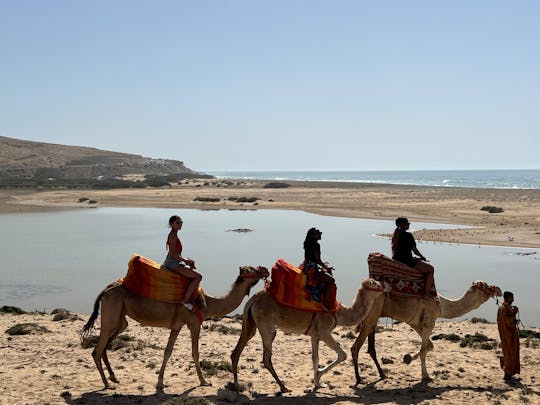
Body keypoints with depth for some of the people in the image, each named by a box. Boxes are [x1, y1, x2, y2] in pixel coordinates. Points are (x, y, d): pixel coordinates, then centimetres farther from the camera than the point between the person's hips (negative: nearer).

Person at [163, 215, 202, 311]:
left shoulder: (174, 235, 16)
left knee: (194, 276, 23)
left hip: (172, 263, 11)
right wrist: (185, 260, -13)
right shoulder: (173, 235, -13)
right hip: (172, 263, -11)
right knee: (198, 277, -17)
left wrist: (187, 261, 9)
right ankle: (186, 300, -16)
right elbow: (172, 253, -21)